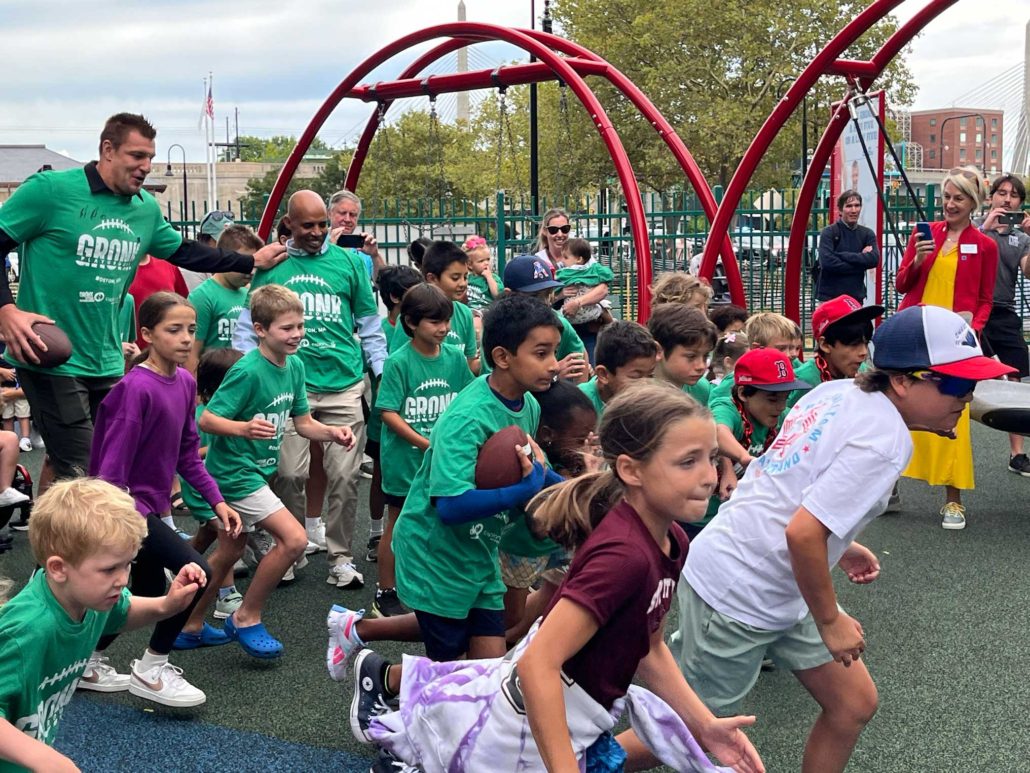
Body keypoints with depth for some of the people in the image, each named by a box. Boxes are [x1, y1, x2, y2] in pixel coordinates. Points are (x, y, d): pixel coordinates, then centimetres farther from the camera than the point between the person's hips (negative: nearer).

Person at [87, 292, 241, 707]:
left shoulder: (185, 382, 2)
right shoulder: (135, 388, -22)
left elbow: (187, 453, 11)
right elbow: (112, 466, -23)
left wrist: (217, 500, 4)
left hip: (155, 506, 9)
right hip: (130, 507, -9)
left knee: (149, 597, 17)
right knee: (196, 572, -17)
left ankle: (85, 661, 36)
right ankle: (152, 669, 0)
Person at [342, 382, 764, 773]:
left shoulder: (672, 541, -3)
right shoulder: (624, 553, -32)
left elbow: (649, 650, 9)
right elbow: (538, 663, -36)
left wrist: (705, 726, 0)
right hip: (527, 733, -8)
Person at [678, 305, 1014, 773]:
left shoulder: (839, 393, 2)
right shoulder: (884, 440, -24)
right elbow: (802, 534, -30)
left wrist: (840, 547, 14)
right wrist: (830, 621, -15)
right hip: (735, 597, -10)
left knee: (855, 705, 15)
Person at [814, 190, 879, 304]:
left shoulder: (867, 234, 9)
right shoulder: (829, 232, -3)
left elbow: (874, 259, -8)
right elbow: (827, 262, -17)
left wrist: (841, 255, -13)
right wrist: (860, 262, -11)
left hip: (856, 297, 4)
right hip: (829, 297, -4)